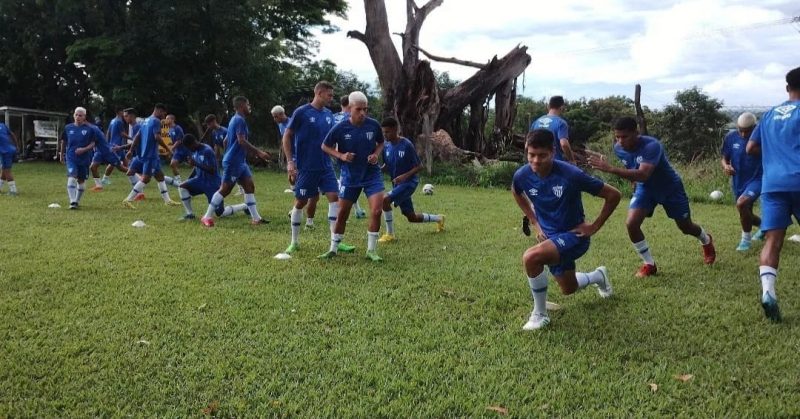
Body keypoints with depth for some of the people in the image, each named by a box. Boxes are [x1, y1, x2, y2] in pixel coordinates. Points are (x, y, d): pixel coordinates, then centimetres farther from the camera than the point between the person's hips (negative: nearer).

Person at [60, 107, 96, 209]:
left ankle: (77, 201, 26)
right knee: (71, 178, -17)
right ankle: (72, 202, -20)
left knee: (81, 181, 10)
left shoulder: (89, 129, -3)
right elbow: (63, 142, 15)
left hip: (84, 159, 0)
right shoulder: (68, 128, 3)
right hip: (71, 158, 0)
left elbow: (92, 144, -1)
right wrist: (61, 154, 20)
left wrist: (84, 149, -18)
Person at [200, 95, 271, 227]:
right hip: (234, 162, -10)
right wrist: (258, 152, -24)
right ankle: (207, 217, 2)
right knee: (225, 189, -5)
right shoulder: (240, 120, -14)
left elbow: (225, 141, 22)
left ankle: (255, 218, 6)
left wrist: (228, 155, 29)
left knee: (250, 186, 5)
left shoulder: (234, 120, 17)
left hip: (240, 161, 10)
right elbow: (241, 141, -24)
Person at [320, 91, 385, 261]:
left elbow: (381, 143, 10)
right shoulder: (340, 128, -12)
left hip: (372, 174, 0)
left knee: (376, 211, -12)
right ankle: (333, 249, 24)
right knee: (342, 213, 8)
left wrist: (376, 154, -9)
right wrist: (341, 156, -15)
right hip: (350, 176, 0)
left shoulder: (374, 125, -8)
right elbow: (325, 146, 0)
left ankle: (372, 250, 4)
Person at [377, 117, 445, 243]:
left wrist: (405, 175, -28)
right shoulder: (387, 147, 0)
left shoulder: (406, 145, -19)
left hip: (409, 182, -7)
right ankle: (439, 218, 40)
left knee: (385, 200, -26)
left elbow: (419, 166, -14)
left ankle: (390, 234, -11)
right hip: (397, 184, 7)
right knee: (412, 217, 14)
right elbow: (387, 166, 13)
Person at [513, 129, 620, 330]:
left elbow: (613, 195, -16)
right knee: (568, 289, 22)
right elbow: (517, 193, 15)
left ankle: (540, 314, -9)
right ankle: (599, 276, 57)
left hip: (573, 235, -6)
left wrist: (594, 227, -13)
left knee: (530, 258, -31)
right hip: (549, 236, 6)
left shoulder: (571, 174, -27)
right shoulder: (522, 175, -13)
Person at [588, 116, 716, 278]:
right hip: (645, 188, 4)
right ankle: (649, 265, 0)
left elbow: (643, 174, -55)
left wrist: (610, 169, -62)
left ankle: (707, 242, 52)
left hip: (670, 187, -4)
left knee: (686, 227, 15)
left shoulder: (652, 146, -39)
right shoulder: (618, 149, -18)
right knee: (631, 223, -19)